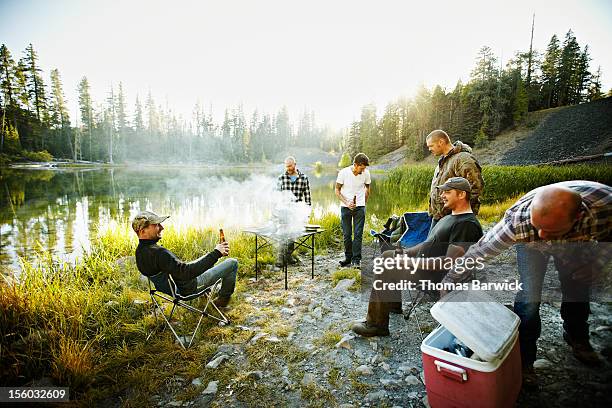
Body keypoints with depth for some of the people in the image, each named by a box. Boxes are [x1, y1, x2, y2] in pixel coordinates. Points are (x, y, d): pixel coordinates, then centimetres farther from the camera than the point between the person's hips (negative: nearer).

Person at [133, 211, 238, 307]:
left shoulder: (140, 251, -4)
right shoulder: (157, 252, -35)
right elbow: (187, 272, -40)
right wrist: (216, 253, -36)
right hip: (189, 288, -9)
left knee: (209, 257, 29)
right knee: (232, 263, -3)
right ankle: (223, 298, 18)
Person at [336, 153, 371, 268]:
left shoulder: (366, 173, -5)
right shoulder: (343, 173, -11)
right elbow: (337, 190, -3)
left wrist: (363, 204, 13)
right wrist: (347, 202, -15)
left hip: (360, 207, 1)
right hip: (345, 207, 0)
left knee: (358, 234, -2)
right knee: (347, 234, 6)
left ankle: (356, 259, 7)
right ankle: (348, 257, 22)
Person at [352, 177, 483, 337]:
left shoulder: (467, 224, -21)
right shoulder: (450, 217, 13)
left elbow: (450, 261, -27)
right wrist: (405, 253, 8)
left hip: (435, 276, -11)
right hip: (421, 261, 11)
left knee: (384, 271, -18)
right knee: (387, 255, 14)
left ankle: (377, 325, -5)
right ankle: (394, 304, 24)